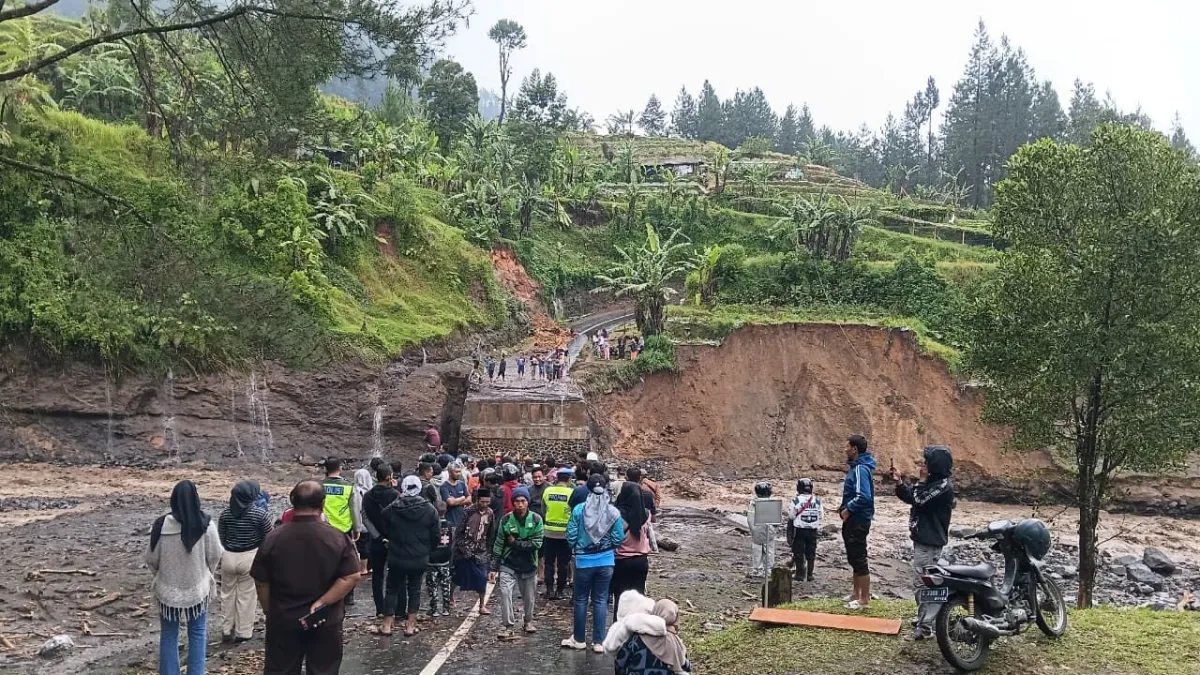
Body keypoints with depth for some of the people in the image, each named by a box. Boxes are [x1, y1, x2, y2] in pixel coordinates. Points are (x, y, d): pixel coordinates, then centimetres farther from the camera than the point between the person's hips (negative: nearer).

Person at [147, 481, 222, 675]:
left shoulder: (162, 525, -15)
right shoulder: (206, 524, -16)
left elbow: (151, 559, -4)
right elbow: (215, 556, -5)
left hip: (168, 590, 0)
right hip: (198, 588, 0)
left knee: (168, 636, 15)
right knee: (198, 634, 15)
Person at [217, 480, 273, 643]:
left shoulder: (226, 513, -2)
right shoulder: (260, 513, -13)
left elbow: (221, 538, 5)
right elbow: (268, 537, -5)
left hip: (228, 556, 3)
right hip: (249, 557, -3)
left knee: (227, 594, 17)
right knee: (246, 595, 8)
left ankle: (226, 630, 26)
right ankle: (244, 632, 16)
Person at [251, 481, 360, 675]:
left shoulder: (273, 538, -7)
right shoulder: (338, 539, -10)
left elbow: (261, 582, -1)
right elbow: (351, 577, -16)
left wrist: (270, 613, 11)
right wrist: (322, 603, -13)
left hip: (283, 620, 1)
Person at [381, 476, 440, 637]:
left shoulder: (391, 509, -8)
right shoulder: (430, 510, -8)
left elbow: (385, 532, 6)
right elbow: (436, 535, -3)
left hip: (396, 558, 0)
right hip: (419, 559, 0)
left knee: (393, 589, 13)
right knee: (414, 590, 11)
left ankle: (386, 625, 15)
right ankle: (410, 626, 12)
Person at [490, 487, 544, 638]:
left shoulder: (536, 519, -8)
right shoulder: (506, 520, -6)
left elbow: (537, 543, -14)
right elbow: (498, 545, -1)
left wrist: (515, 543, -13)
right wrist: (494, 568, -2)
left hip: (529, 566, 0)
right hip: (508, 565, 0)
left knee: (529, 596, 13)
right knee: (505, 593, -15)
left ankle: (528, 621, 37)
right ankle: (508, 627, -6)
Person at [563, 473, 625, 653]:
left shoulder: (579, 510, -12)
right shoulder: (613, 512, -9)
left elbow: (571, 536, -9)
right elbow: (618, 539, -6)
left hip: (584, 560, -1)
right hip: (606, 560, 1)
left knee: (581, 600, 13)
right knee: (601, 600, 10)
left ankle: (579, 639, 24)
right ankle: (599, 642, 14)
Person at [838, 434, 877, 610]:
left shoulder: (861, 469, -19)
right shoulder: (856, 467, 12)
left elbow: (864, 496, -28)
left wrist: (848, 509, -17)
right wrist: (844, 507, 8)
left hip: (858, 521, -10)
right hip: (853, 521, 10)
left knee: (859, 559, -3)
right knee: (854, 558, 18)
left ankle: (864, 599, 4)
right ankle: (856, 594, 28)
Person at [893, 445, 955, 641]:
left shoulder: (943, 486, -18)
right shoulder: (932, 481, 12)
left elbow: (919, 500, -23)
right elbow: (911, 497, 16)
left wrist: (922, 481, -11)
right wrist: (899, 482, 3)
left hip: (930, 541, -11)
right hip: (923, 538, 11)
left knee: (924, 582, -9)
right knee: (923, 582, 20)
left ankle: (925, 627, -6)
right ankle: (923, 619, 32)